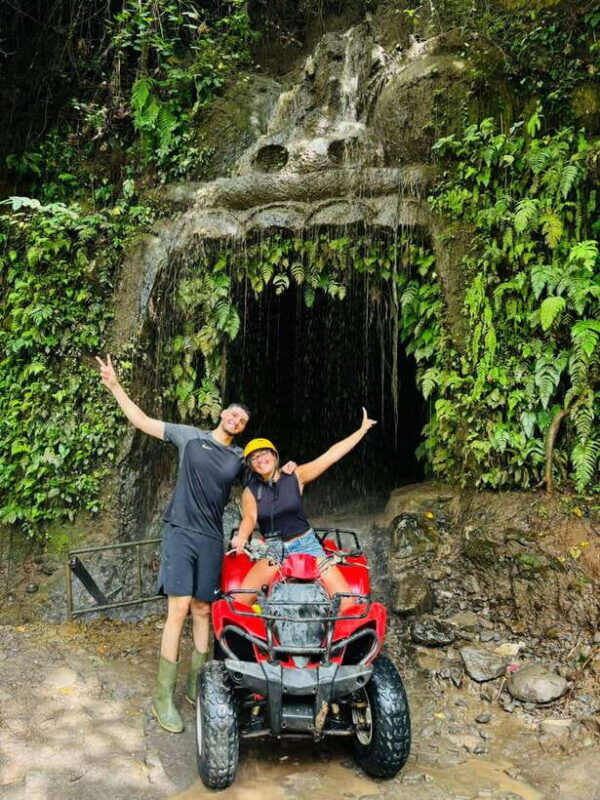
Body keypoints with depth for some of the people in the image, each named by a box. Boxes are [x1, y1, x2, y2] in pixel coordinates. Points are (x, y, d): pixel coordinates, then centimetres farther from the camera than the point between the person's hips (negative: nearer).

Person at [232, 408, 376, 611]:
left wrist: (362, 429, -8)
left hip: (306, 546, -1)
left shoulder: (295, 476, -2)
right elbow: (249, 518, -15)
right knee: (238, 602, -17)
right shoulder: (250, 491, 2)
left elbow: (332, 455, -5)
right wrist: (242, 537, -39)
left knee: (347, 602, -13)